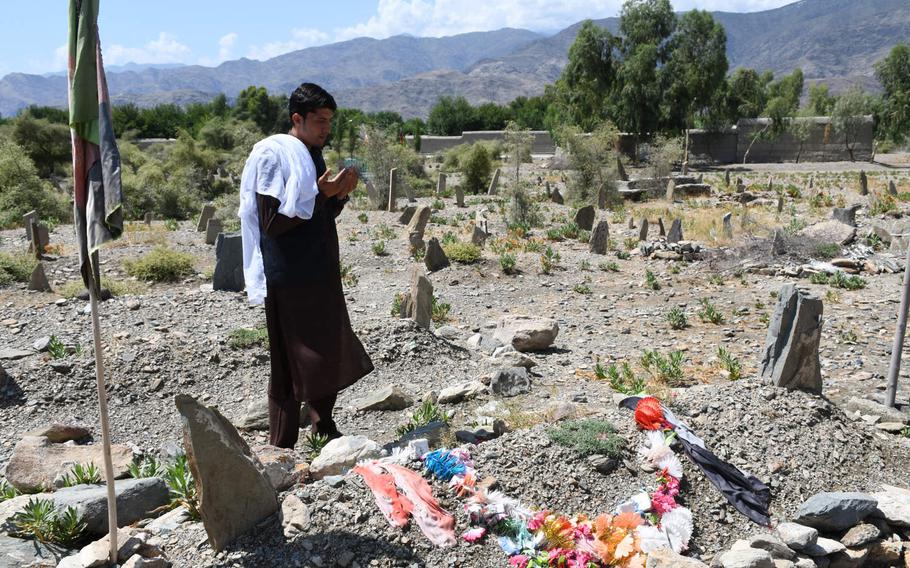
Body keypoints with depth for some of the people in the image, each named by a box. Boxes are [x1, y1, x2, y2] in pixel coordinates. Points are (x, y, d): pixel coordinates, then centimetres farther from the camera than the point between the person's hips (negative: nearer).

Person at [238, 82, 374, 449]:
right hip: (289, 278, -9)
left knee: (330, 356, 15)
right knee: (291, 364, -2)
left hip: (321, 274, 9)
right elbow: (272, 221, -19)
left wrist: (340, 195, 1)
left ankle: (325, 430, 29)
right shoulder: (274, 156, -13)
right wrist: (320, 194, -20)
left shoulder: (313, 156, 14)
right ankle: (281, 446, 10)